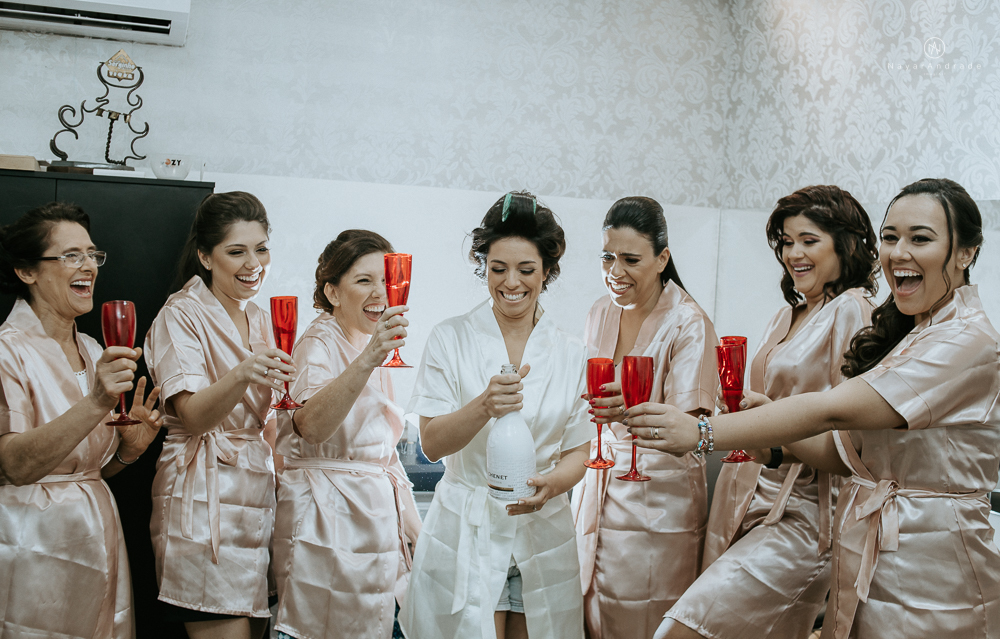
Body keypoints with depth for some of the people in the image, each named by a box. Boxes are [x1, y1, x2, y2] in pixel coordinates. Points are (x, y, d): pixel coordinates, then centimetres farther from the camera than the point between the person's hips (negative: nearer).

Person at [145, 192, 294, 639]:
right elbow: (193, 416, -19)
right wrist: (241, 375, -35)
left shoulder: (259, 320, 16)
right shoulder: (181, 315, -6)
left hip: (258, 493, 7)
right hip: (205, 497, -7)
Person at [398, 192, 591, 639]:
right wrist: (484, 406, -27)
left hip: (543, 533, 3)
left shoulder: (571, 355, 5)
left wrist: (550, 484, -16)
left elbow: (576, 454, 6)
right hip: (464, 536, -2)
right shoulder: (450, 339, -2)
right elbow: (432, 443, -8)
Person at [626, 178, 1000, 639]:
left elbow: (833, 410, -24)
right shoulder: (898, 336, 13)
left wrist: (701, 433, -25)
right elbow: (845, 454, 9)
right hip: (865, 557, 8)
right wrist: (766, 420, -8)